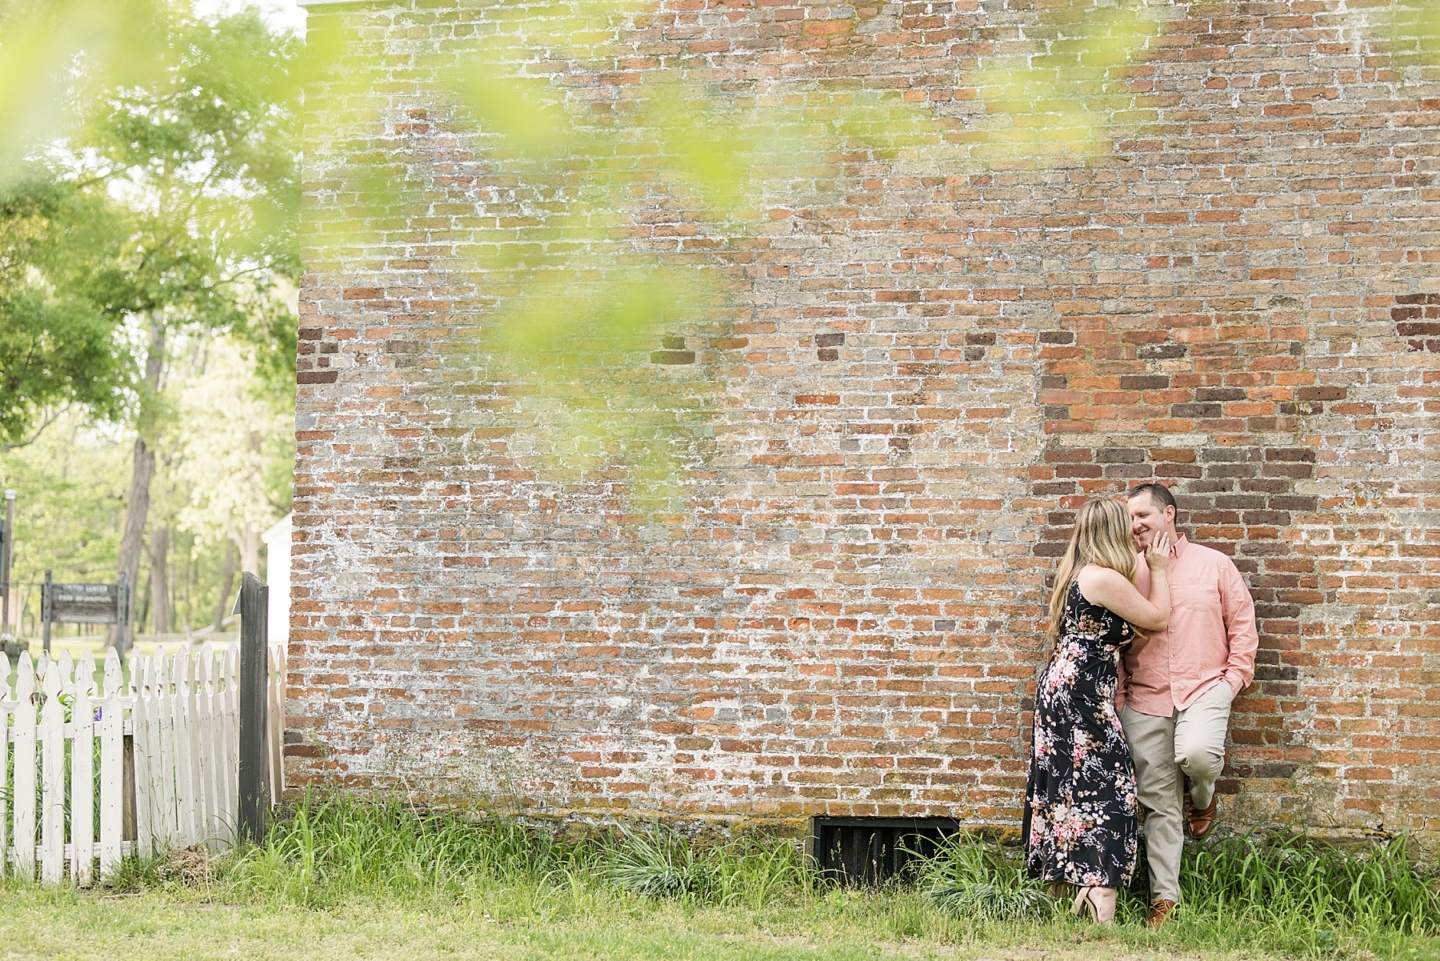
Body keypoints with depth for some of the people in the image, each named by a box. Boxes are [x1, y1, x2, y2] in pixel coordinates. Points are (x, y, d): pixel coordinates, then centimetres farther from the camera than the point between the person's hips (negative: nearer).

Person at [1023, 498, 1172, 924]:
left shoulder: (1076, 574, 14)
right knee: (1103, 789, -9)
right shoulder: (1106, 579, -15)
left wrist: (1145, 566, 22)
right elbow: (1158, 618, -5)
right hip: (1083, 697, -10)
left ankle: (1058, 892, 16)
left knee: (1067, 786, 12)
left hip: (1060, 690, 10)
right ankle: (1100, 897, -14)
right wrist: (1158, 570, 7)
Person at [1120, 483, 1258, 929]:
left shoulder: (1213, 564, 5)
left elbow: (1242, 624, 7)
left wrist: (1233, 678, -2)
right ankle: (1164, 898, 10)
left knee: (1196, 753, -32)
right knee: (1158, 803, 2)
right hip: (1145, 699, 2)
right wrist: (1119, 697, 3)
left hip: (1204, 687, -2)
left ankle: (1203, 796, 6)